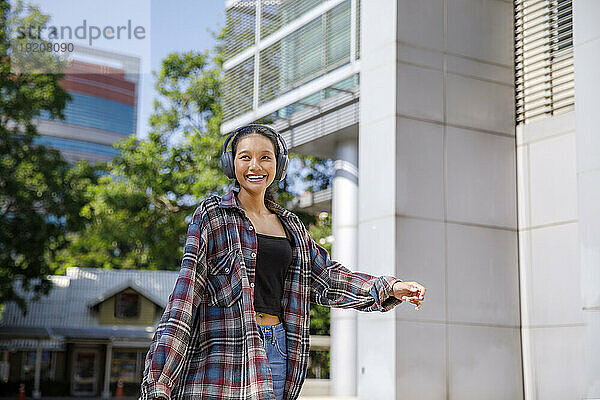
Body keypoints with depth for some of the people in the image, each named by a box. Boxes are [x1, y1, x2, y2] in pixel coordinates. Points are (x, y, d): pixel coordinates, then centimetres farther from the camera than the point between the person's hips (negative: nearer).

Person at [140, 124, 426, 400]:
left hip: (277, 348, 5)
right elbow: (186, 290, -6)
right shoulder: (213, 215, 0)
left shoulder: (290, 225, 16)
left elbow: (325, 278, 19)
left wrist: (391, 288, 7)